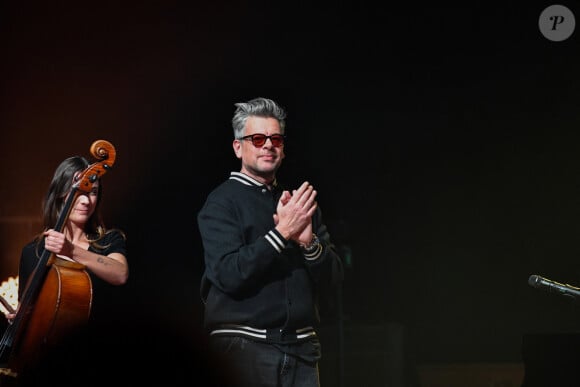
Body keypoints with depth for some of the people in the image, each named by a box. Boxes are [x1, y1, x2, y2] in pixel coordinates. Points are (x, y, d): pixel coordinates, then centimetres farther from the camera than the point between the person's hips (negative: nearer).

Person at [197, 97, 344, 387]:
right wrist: (281, 232, -17)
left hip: (301, 346, 5)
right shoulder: (221, 202, -1)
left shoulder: (300, 204, 14)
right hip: (244, 345, -5)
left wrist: (309, 241, -9)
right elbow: (229, 275, -14)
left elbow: (332, 278, 9)